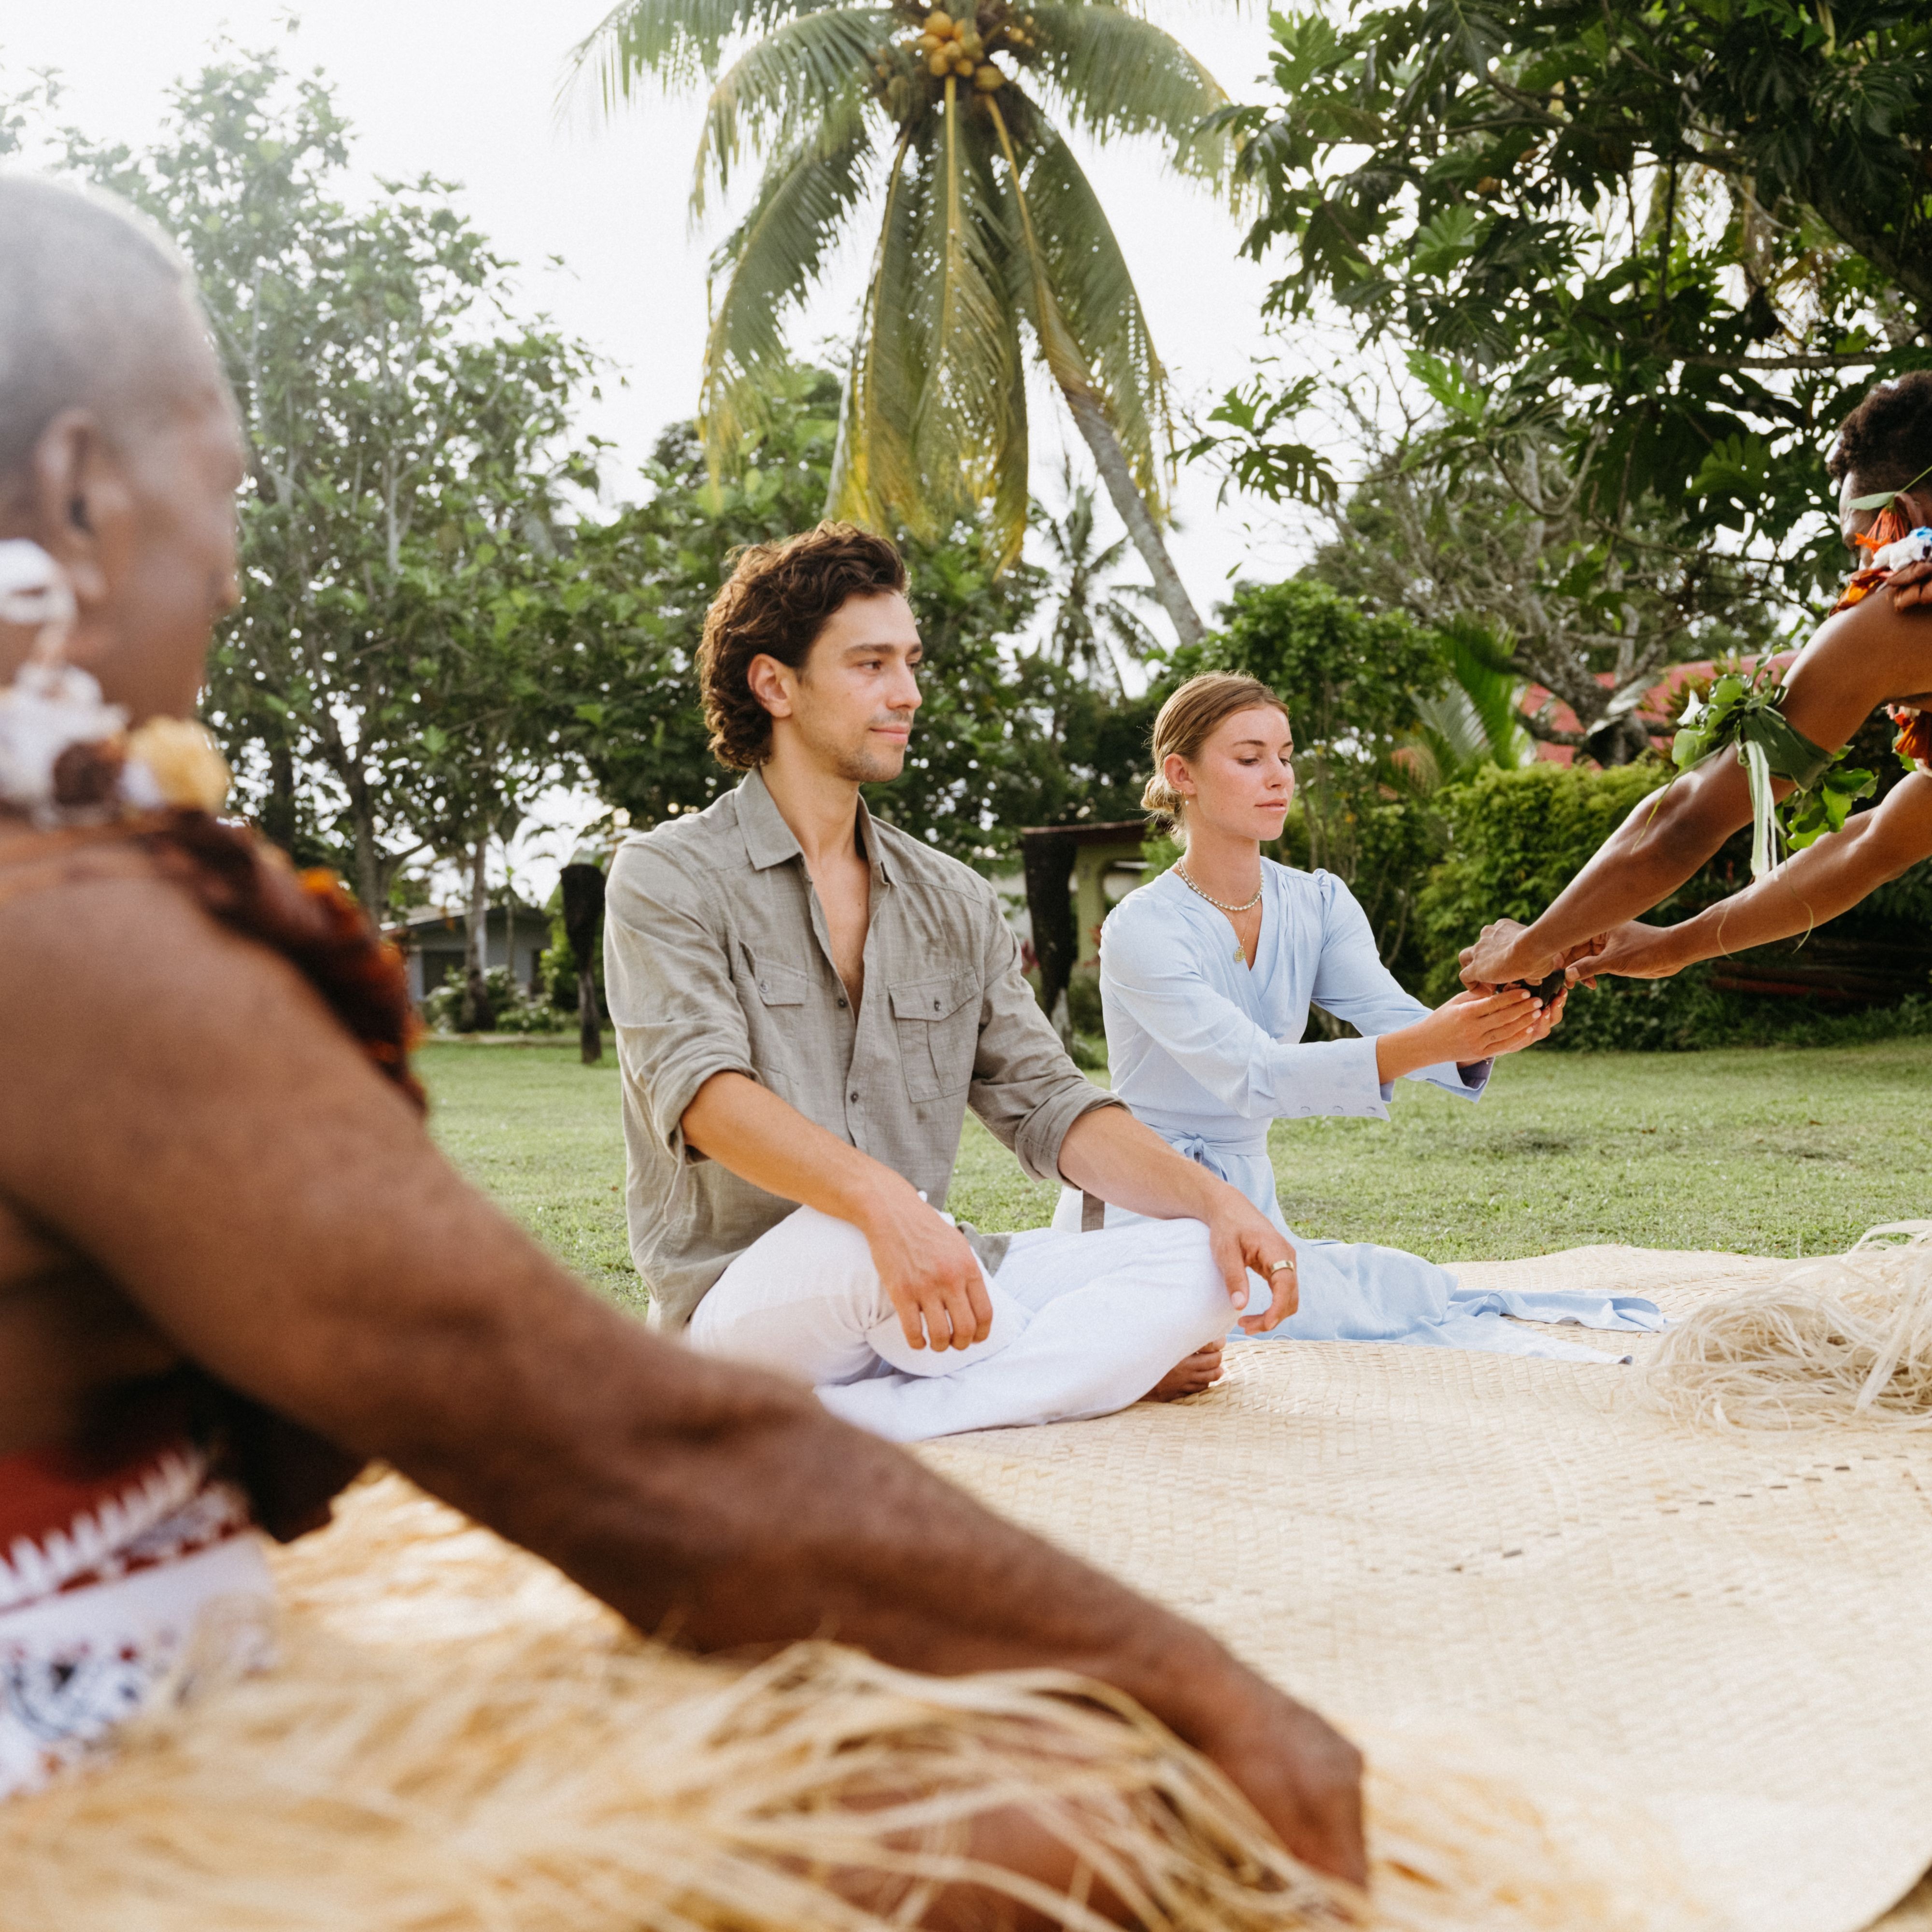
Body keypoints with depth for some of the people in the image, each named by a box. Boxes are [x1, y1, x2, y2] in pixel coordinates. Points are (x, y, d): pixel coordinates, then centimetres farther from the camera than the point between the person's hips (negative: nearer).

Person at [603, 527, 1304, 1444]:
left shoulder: (955, 903, 15)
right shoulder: (667, 878, -3)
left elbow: (1046, 1103, 9)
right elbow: (701, 1090, -20)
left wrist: (1215, 1199, -10)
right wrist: (883, 1201, -39)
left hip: (923, 1297, 6)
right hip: (743, 1302, -5)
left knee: (1205, 1269, -14)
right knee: (856, 1238, -38)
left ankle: (860, 1424, -27)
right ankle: (1097, 1365, -9)